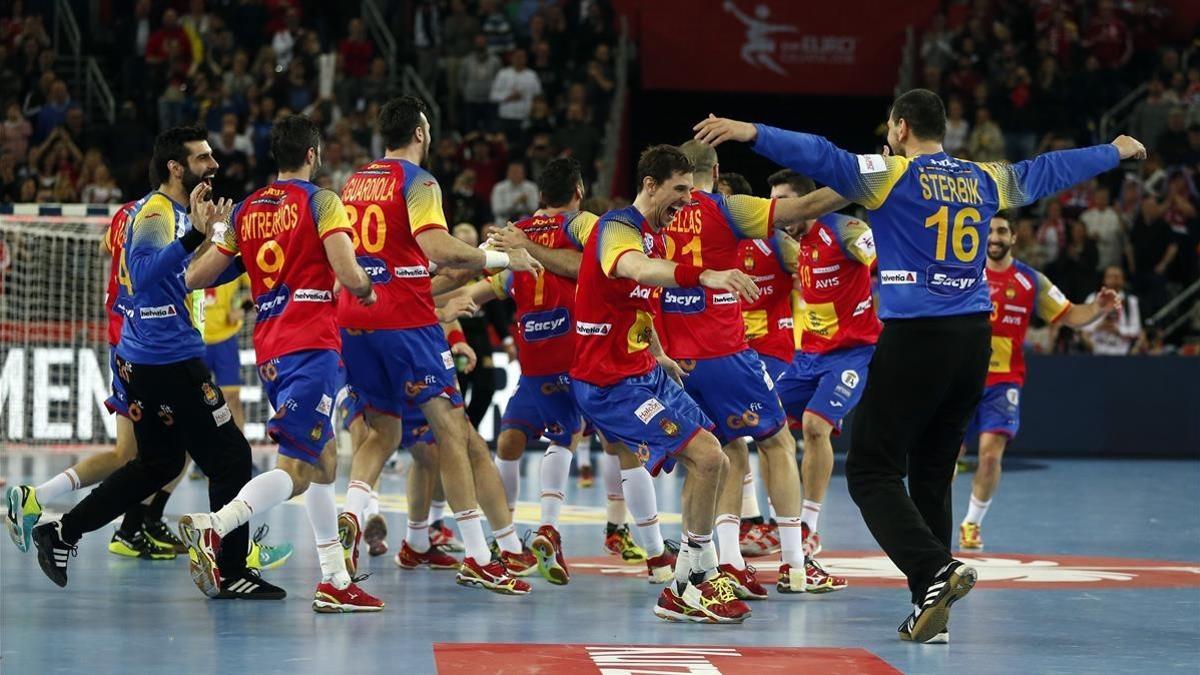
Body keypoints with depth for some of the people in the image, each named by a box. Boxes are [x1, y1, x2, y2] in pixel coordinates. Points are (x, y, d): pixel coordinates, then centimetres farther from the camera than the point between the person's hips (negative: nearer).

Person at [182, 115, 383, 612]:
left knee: (323, 458, 17)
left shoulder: (246, 210, 14)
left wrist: (212, 235, 33)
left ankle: (335, 581, 16)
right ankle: (212, 527, -33)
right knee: (297, 469, -14)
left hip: (269, 350, 8)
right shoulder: (320, 202, -3)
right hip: (311, 346, -7)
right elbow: (349, 276, -14)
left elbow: (194, 278, 14)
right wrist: (366, 292, 8)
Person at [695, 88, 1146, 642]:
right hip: (974, 336, 6)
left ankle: (936, 572, -21)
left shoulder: (892, 175, -3)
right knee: (931, 474, 14)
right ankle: (931, 608, 11)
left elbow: (822, 158, -16)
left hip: (915, 337, -6)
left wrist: (752, 134, -21)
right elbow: (1050, 170, 30)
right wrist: (1116, 152, 46)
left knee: (872, 470, -3)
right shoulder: (984, 181, 14)